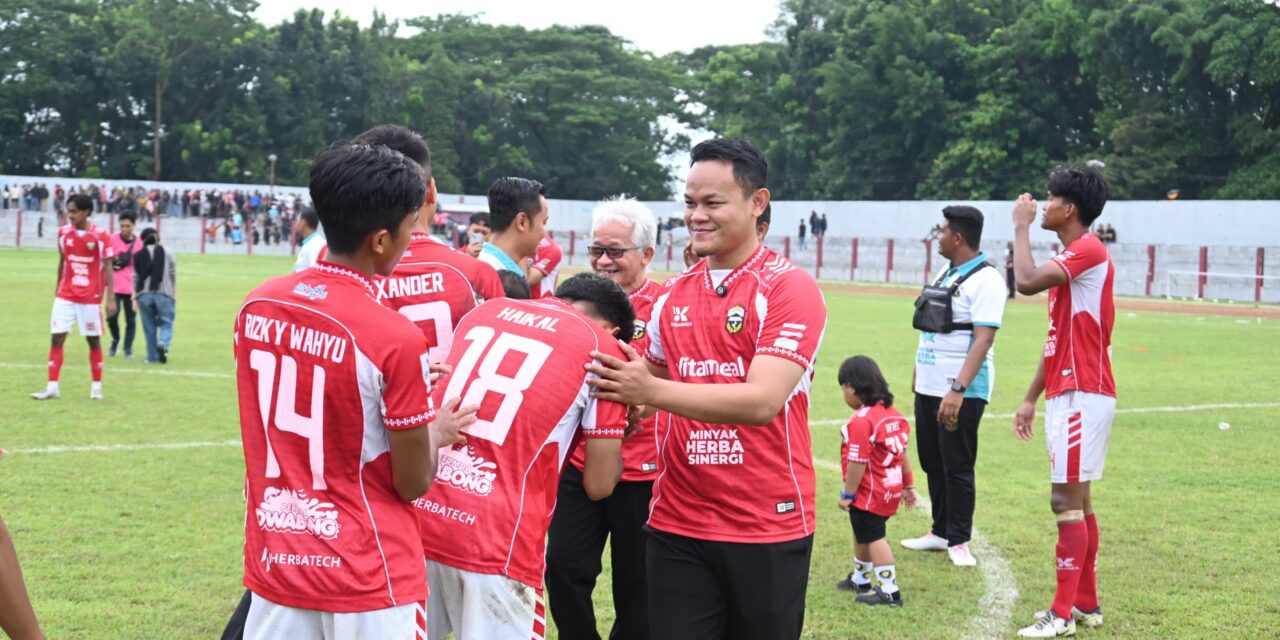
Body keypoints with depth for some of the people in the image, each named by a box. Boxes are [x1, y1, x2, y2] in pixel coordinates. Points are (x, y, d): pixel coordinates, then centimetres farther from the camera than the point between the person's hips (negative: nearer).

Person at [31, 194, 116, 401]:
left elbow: (107, 267, -7)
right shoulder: (63, 232, 3)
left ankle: (97, 386, 18)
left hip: (91, 297, -3)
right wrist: (57, 288, 15)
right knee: (57, 338, -4)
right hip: (65, 296, 3)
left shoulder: (100, 235, -8)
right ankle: (52, 387, -1)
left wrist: (110, 298, -11)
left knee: (94, 340, 6)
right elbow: (62, 262, 14)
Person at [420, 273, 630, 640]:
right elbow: (599, 485, 5)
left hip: (419, 514, 5)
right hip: (497, 542, -5)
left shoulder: (485, 311, 17)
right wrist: (614, 442, 25)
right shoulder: (602, 349, 3)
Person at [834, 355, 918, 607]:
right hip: (890, 490, 10)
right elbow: (903, 453, 11)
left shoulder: (861, 421, -24)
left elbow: (857, 462, -24)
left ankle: (889, 591, 4)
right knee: (863, 534, 24)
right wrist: (908, 485, 18)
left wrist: (848, 493, -14)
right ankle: (860, 579, 40)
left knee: (873, 537, 0)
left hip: (869, 494, -10)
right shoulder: (893, 414, 5)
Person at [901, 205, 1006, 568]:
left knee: (957, 467, -2)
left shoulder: (985, 279, -15)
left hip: (961, 391, -9)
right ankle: (940, 532, 26)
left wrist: (958, 389, -30)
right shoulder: (946, 273, 13)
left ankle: (958, 541, 8)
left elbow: (983, 339, -23)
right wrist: (918, 375, 19)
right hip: (928, 386, 9)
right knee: (932, 462, 15)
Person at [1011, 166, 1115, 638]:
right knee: (1078, 500, 13)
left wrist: (1021, 228, -14)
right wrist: (1030, 399, 20)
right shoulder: (1071, 257, 18)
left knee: (1067, 500, -9)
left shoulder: (1089, 251, -14)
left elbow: (1026, 282, -29)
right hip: (1067, 393, 10)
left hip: (1081, 396, -10)